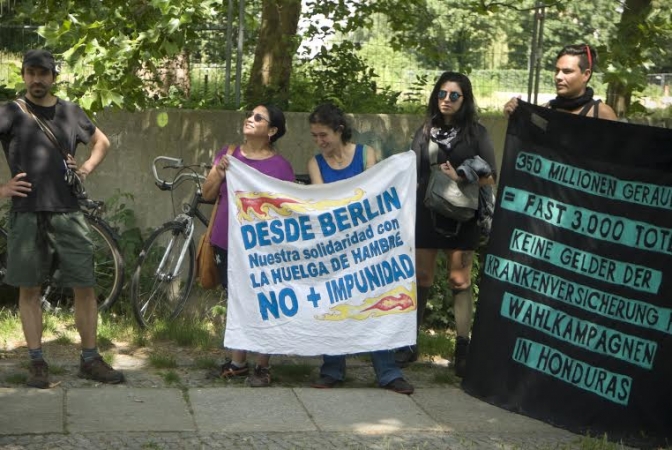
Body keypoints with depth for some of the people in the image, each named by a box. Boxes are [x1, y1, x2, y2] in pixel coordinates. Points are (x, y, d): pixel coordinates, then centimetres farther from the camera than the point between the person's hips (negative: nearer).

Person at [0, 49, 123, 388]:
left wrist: (88, 167, 9)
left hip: (67, 212, 2)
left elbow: (101, 141, 26)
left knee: (85, 286, 1)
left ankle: (90, 360, 11)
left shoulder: (70, 112, 10)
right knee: (29, 289, 3)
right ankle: (37, 362, 12)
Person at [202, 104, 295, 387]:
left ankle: (263, 366, 14)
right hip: (226, 244, 4)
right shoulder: (228, 154, 6)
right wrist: (219, 172, -12)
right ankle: (237, 362, 26)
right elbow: (208, 194, 5)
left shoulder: (280, 166, -6)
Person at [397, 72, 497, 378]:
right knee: (421, 279, 7)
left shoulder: (476, 133, 1)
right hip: (426, 213, 2)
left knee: (460, 281, -1)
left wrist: (460, 181, -16)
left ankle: (463, 348, 2)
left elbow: (489, 179, -2)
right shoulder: (425, 132, 8)